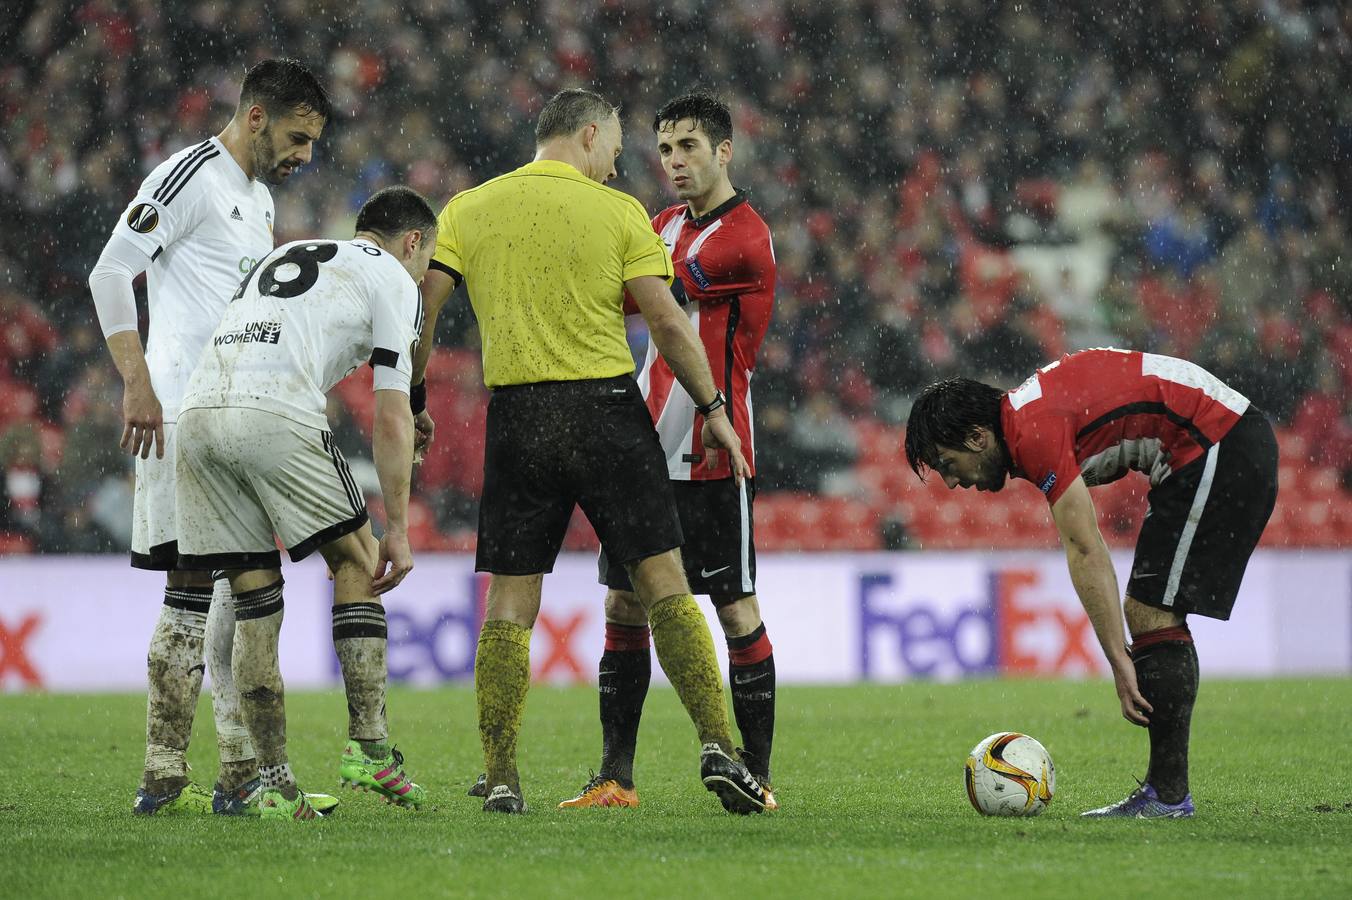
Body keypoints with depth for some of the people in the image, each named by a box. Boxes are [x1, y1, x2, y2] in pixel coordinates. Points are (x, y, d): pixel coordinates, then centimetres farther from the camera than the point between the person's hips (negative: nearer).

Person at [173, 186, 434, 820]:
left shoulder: (281, 259, 36)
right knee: (357, 562, 10)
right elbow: (391, 419, 8)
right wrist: (398, 529, 9)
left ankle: (274, 786, 8)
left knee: (254, 599, 10)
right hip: (273, 412, -6)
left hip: (196, 412, 6)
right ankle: (368, 749, 2)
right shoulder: (393, 279, 16)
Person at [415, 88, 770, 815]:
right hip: (606, 405, -2)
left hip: (516, 414, 2)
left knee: (509, 602, 4)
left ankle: (500, 779, 0)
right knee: (664, 584, 2)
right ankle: (717, 749, -4)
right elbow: (667, 323, -4)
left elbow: (421, 309, 2)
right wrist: (713, 408, 4)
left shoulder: (467, 210, 7)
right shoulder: (617, 211, 1)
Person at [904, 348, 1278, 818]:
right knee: (1147, 614, 11)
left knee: (1151, 615, -11)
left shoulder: (1033, 434, -18)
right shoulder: (1024, 417, 13)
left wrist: (1119, 659, -20)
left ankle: (1169, 794, -11)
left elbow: (1086, 553, -21)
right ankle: (1165, 787, 10)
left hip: (1222, 447, -10)